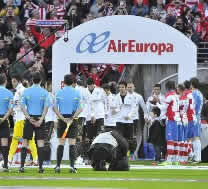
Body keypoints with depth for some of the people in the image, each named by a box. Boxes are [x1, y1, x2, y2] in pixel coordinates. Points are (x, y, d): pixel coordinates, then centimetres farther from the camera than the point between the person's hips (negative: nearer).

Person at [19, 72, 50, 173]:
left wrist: (29, 118, -5)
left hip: (29, 119, 0)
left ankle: (22, 166, 1)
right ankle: (40, 167, -2)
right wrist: (40, 120, -9)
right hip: (40, 119, 0)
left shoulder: (26, 91, 1)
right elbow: (46, 107, -8)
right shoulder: (44, 92, -1)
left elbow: (22, 107, -3)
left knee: (25, 142, 5)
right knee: (40, 143, 1)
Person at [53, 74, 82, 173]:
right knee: (72, 143, 0)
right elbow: (80, 109, -7)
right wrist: (72, 118, -9)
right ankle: (72, 166, -6)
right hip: (73, 120, -1)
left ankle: (58, 166, 1)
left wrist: (62, 118, -7)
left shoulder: (59, 93, 2)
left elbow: (55, 107, -4)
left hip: (62, 120, 1)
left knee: (61, 143, 4)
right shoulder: (77, 93, 0)